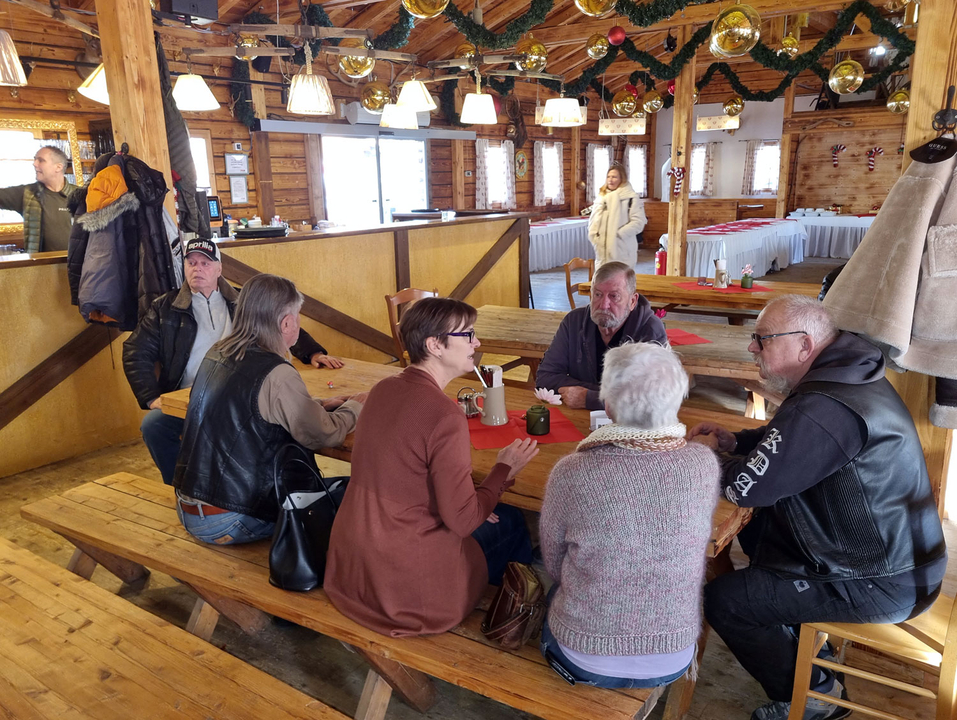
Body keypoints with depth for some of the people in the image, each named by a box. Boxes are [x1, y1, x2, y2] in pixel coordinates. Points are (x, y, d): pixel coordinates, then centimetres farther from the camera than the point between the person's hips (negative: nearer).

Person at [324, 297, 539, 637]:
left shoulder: (383, 389, 0)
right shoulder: (445, 415, -25)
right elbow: (462, 520, -20)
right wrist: (505, 469, -5)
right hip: (405, 587, -8)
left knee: (487, 514, 23)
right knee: (512, 522, 10)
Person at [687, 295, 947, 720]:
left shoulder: (824, 410, -32)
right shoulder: (849, 376, 1)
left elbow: (744, 489, -26)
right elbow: (790, 441, 17)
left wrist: (708, 453, -6)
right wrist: (732, 441, 2)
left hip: (882, 585, -10)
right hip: (897, 550, 10)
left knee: (721, 600, -6)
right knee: (754, 526, 22)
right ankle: (800, 635, 32)